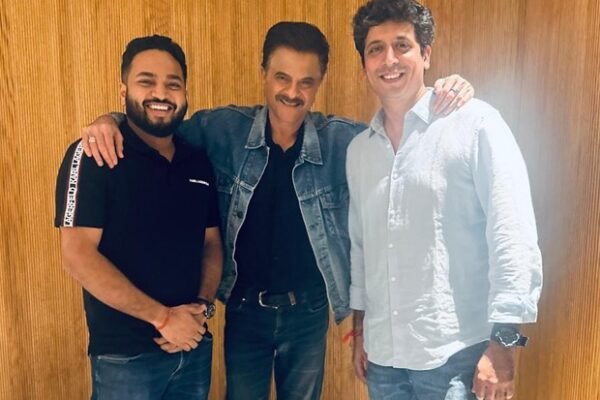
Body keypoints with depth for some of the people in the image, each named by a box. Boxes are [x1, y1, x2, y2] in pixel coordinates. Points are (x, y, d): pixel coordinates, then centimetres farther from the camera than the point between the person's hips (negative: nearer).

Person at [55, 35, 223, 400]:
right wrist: (162, 317, -17)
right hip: (125, 355, -5)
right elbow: (78, 256, -18)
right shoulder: (93, 156, -12)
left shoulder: (199, 163, 5)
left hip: (195, 346, 5)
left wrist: (203, 306, -6)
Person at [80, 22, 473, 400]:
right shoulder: (226, 129, -10)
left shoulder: (341, 139, -11)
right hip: (245, 308, 0)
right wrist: (110, 121, -17)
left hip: (308, 311, 1)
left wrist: (447, 101, -21)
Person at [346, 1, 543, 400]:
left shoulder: (475, 123, -8)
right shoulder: (359, 149, 8)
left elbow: (514, 236, -12)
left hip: (456, 353, -5)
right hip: (383, 355, 5)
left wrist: (503, 342, -14)